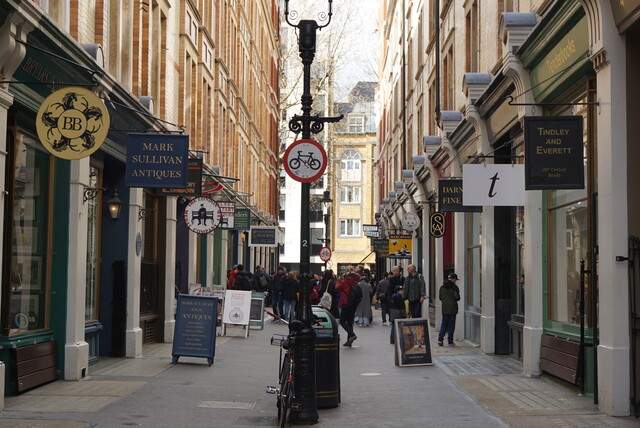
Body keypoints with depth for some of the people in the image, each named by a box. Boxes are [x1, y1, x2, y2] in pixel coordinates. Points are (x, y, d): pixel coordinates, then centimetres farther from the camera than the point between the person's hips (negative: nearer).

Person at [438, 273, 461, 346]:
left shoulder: (442, 287, 5)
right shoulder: (454, 287, -11)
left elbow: (440, 297, 7)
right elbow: (457, 297, -14)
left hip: (444, 308, 4)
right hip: (452, 308, -4)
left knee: (444, 323, 11)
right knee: (451, 324, 4)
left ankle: (440, 339, -5)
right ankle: (450, 341, 8)